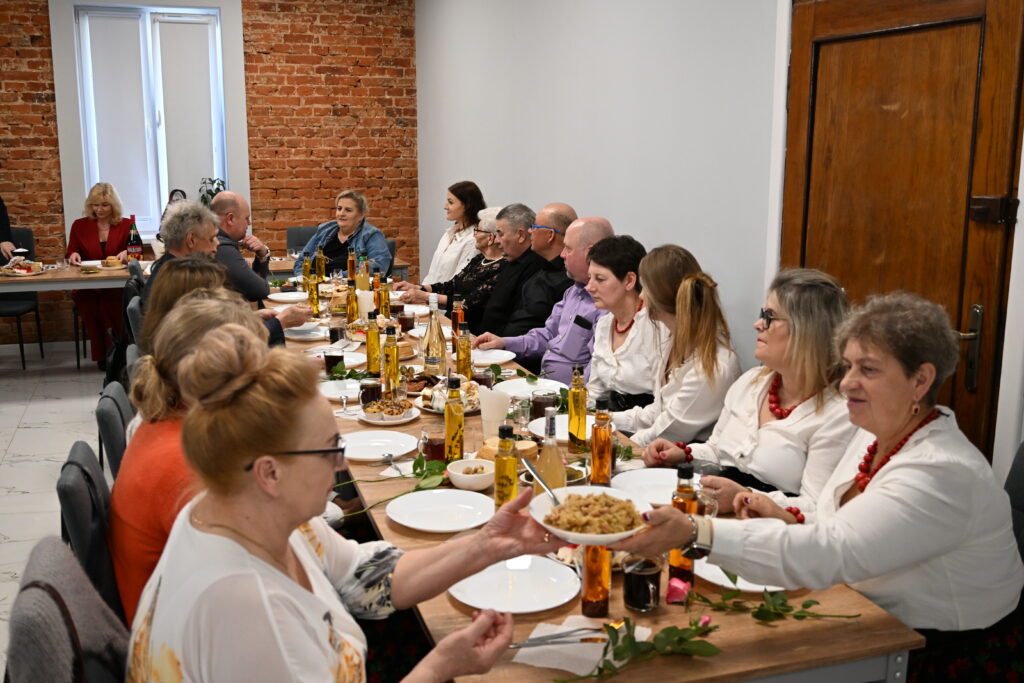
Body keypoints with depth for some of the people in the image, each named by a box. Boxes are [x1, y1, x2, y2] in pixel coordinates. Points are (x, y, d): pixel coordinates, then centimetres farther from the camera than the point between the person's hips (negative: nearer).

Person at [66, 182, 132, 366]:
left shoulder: (126, 225, 11)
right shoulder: (79, 226, 14)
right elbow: (70, 254, 18)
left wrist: (127, 253, -19)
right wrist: (73, 255, -8)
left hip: (117, 285, -1)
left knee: (110, 303, -35)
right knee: (90, 303, -33)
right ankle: (101, 355, -20)